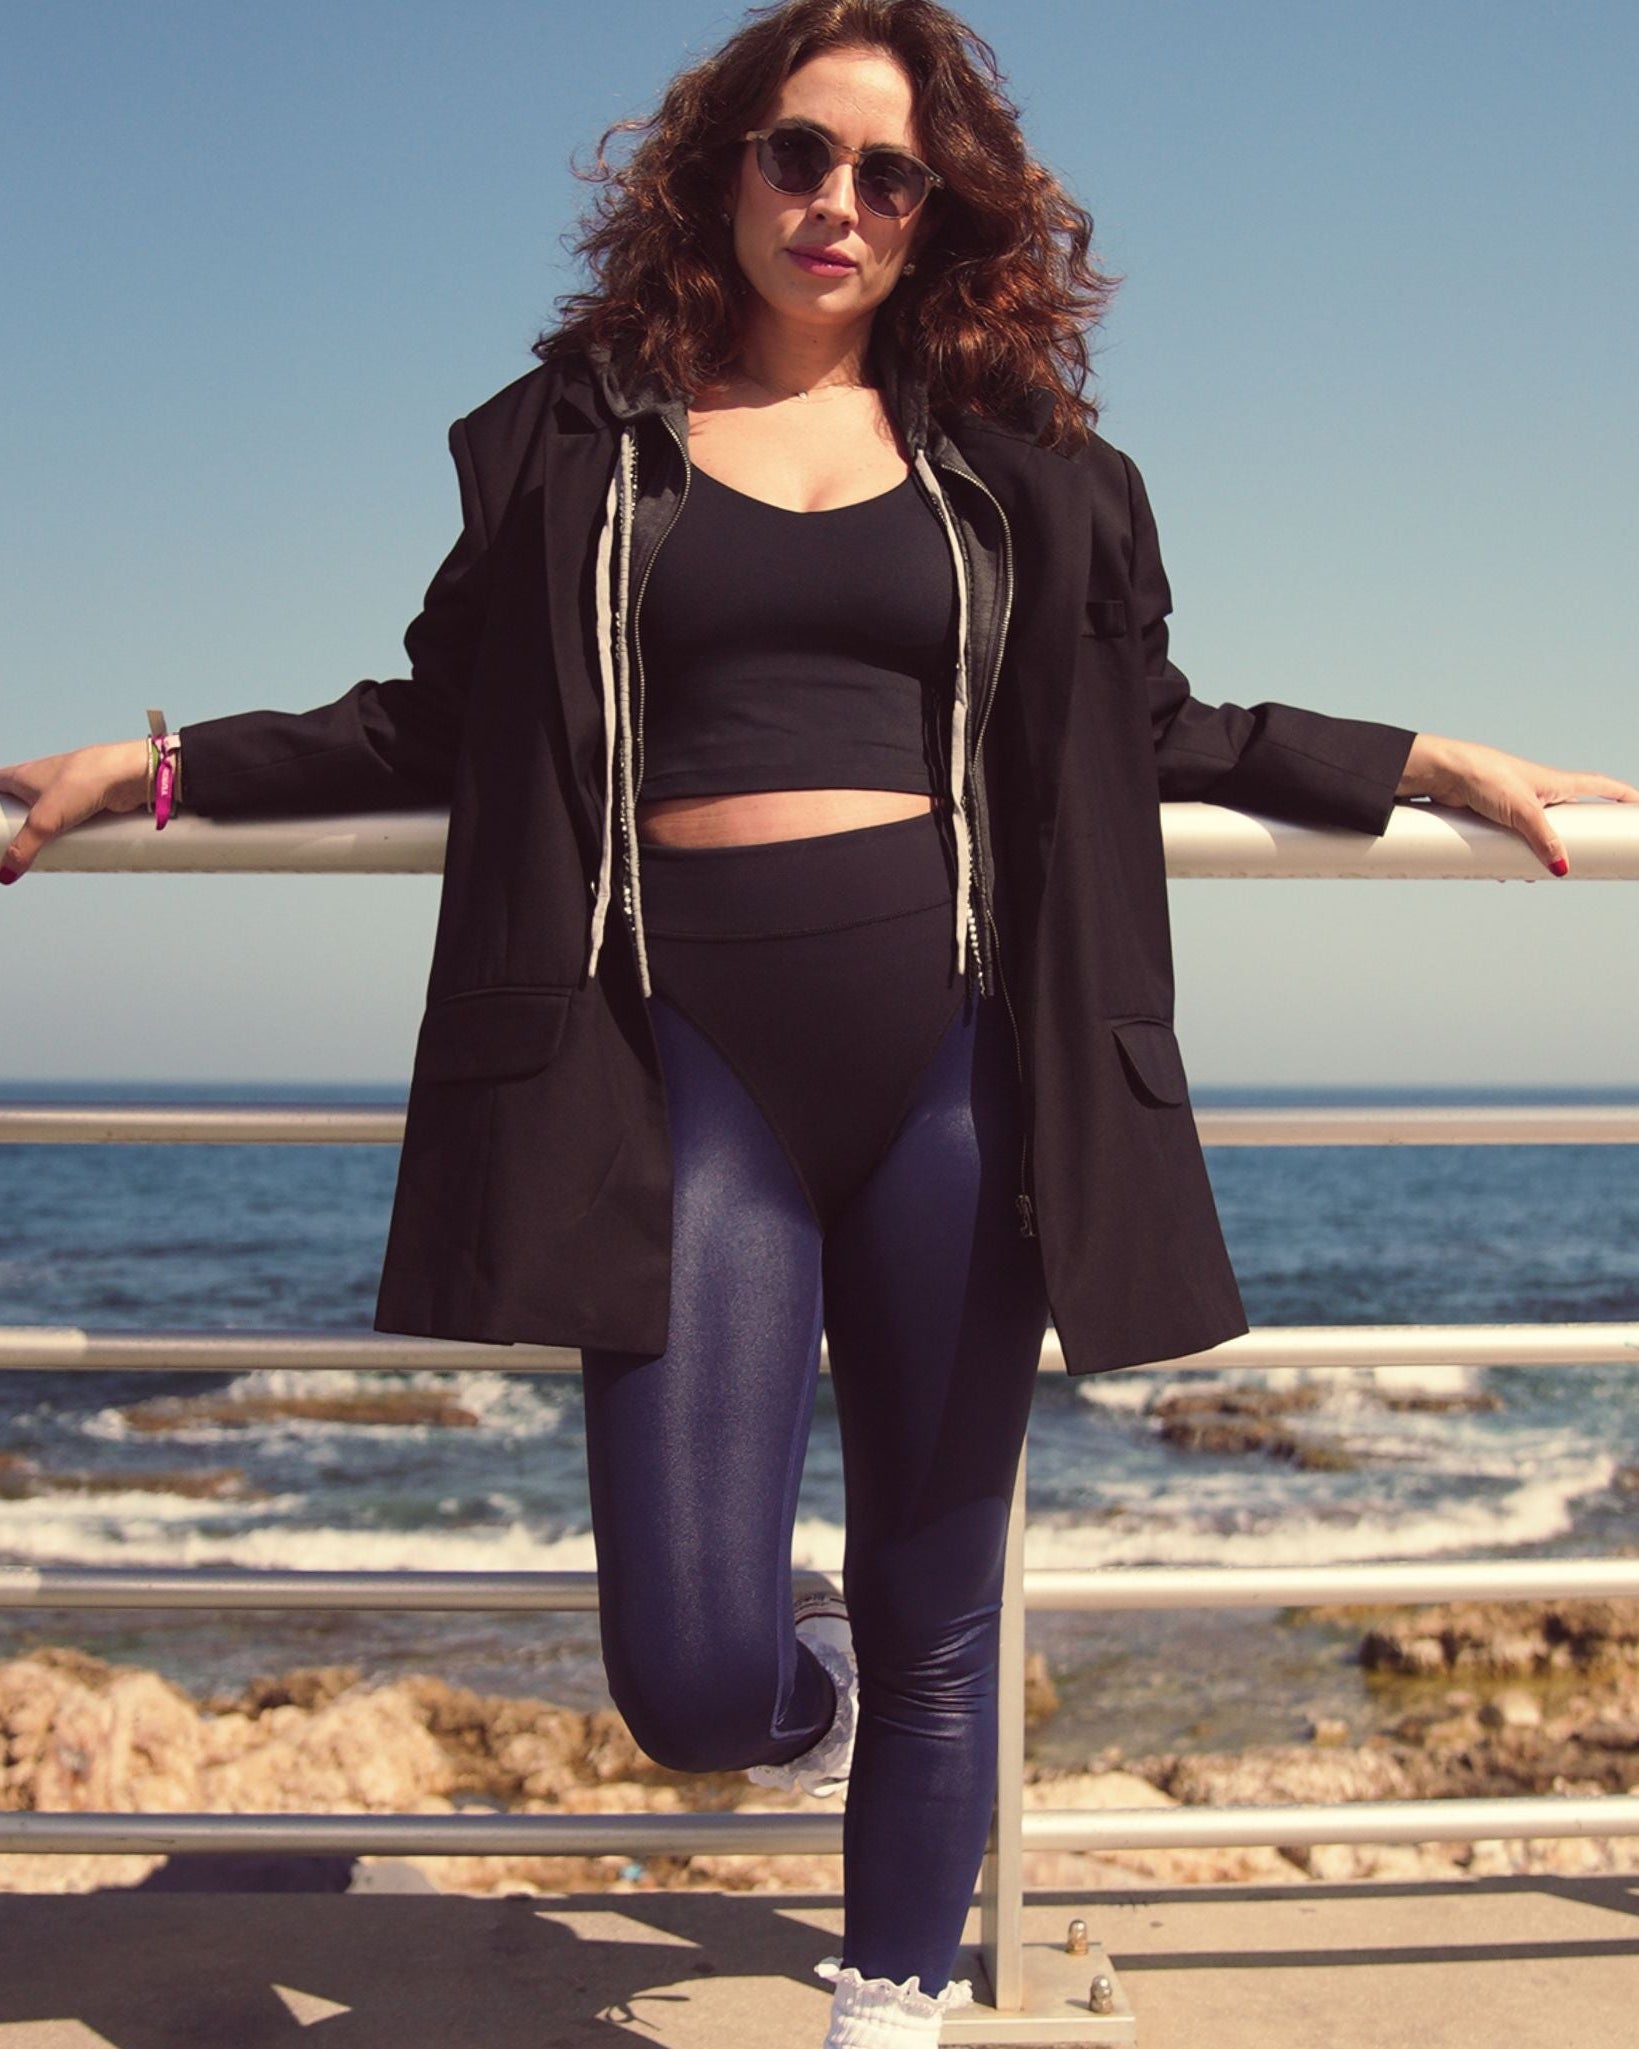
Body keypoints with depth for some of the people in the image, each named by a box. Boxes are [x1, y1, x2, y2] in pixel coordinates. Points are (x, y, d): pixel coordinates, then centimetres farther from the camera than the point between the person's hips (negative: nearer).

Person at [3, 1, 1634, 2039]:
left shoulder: (1014, 466, 13)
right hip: (694, 1054, -1)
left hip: (950, 1060, 1)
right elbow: (441, 725, 15)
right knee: (687, 1677, -7)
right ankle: (809, 1703, 32)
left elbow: (1154, 728, 19)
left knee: (936, 1625, 8)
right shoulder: (578, 437, 11)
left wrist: (1435, 766, 15)